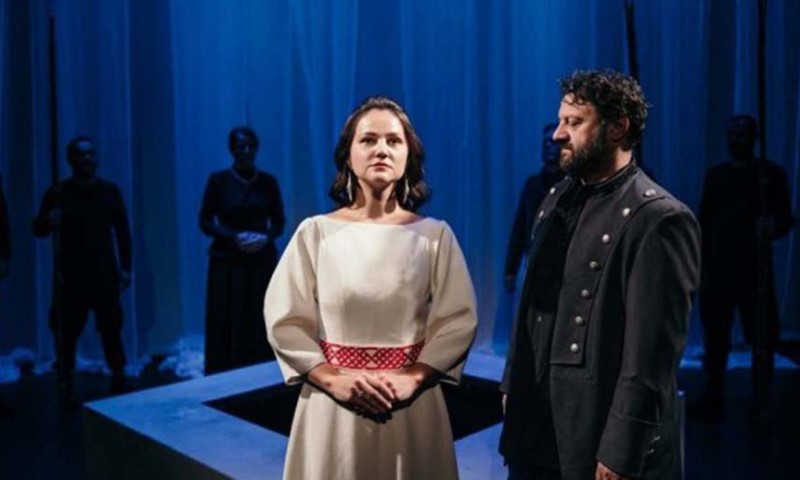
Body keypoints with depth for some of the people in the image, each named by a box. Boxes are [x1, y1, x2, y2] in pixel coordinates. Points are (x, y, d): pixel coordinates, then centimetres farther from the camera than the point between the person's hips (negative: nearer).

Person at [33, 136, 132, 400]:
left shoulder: (110, 190, 6)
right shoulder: (58, 192, 1)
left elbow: (122, 231, 8)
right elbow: (38, 229, 1)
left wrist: (126, 267, 5)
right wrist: (49, 220, -22)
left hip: (105, 273, 1)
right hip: (70, 275, -1)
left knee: (111, 328, 2)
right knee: (66, 330, -1)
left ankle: (119, 379, 13)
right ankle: (65, 383, 8)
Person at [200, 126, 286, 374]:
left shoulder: (268, 182, 5)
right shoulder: (218, 180, -1)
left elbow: (279, 222, 8)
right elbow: (205, 221, -2)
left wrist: (267, 238, -13)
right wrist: (234, 237, -16)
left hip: (262, 261, 2)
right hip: (228, 261, -2)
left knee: (261, 326, 2)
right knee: (228, 325, -2)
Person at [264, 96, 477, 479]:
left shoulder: (434, 235, -1)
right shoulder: (315, 232, -2)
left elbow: (458, 319, -2)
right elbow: (284, 321, -2)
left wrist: (412, 378, -14)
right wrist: (333, 379, -13)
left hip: (413, 405, 1)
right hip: (332, 403, 0)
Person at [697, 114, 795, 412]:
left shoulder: (771, 173, 3)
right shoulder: (715, 174, 11)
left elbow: (786, 218, 0)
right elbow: (704, 223, 11)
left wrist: (772, 229, -24)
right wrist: (700, 264, 4)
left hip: (754, 267, -2)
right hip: (717, 267, 3)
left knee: (761, 335, 0)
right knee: (715, 334, 5)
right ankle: (713, 395, 13)